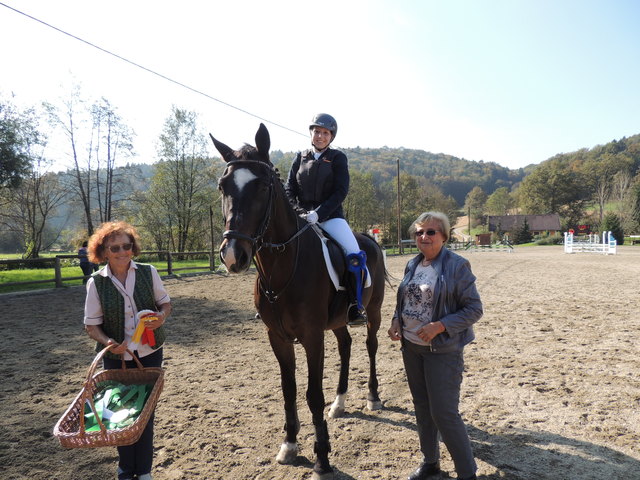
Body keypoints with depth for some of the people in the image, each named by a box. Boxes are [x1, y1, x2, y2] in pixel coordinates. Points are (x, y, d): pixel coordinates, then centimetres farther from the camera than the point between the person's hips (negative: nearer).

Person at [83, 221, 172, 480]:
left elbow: (165, 303, 4)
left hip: (149, 353, 0)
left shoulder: (148, 272, -7)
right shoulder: (96, 282, -9)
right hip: (116, 356, 0)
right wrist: (108, 342, -22)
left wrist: (161, 316, -18)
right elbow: (91, 324, -3)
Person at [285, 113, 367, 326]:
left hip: (331, 217, -3)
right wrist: (299, 212, -9)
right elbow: (289, 189, 9)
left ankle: (356, 307, -11)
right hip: (302, 217, 3)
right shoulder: (300, 158, 13)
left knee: (355, 255, -23)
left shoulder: (338, 158, 4)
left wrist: (318, 213, -18)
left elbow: (341, 191, -6)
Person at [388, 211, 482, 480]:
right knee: (421, 408, 17)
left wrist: (440, 326, -23)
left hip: (443, 350, -6)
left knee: (444, 413, -2)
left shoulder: (457, 265, -13)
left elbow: (474, 309, -13)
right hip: (411, 347, 7)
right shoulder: (412, 265, 5)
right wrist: (396, 320, -4)